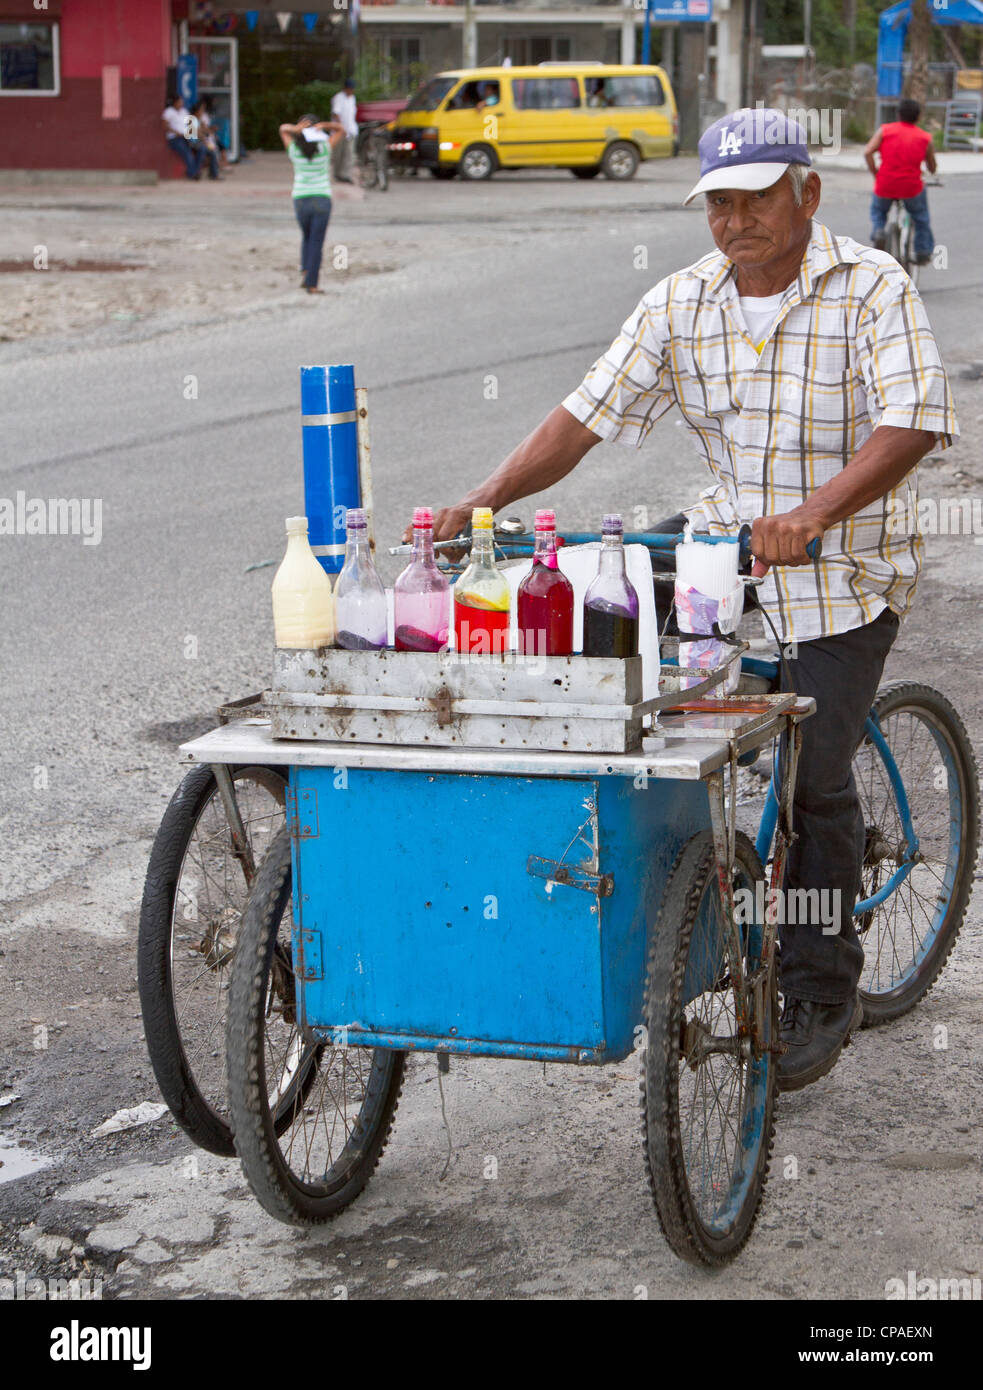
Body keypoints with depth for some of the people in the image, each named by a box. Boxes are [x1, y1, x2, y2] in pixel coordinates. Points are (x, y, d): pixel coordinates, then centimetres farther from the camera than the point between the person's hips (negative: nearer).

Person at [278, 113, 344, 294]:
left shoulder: (294, 150, -1)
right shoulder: (324, 148, -4)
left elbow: (283, 128, 15)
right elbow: (340, 129, 10)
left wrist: (296, 129, -8)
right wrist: (324, 125, -9)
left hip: (301, 200, 2)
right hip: (322, 198, -2)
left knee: (307, 236, 26)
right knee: (316, 242, 2)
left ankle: (305, 271, 11)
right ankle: (311, 284, -2)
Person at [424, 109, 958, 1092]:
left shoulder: (871, 288, -14)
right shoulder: (682, 303, -2)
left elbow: (912, 422, -26)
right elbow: (586, 415, -6)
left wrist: (812, 513, -41)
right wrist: (482, 504, -19)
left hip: (844, 564, -5)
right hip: (730, 533, 5)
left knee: (811, 778, -7)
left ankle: (820, 998, 12)